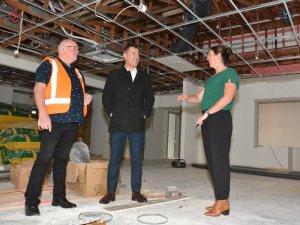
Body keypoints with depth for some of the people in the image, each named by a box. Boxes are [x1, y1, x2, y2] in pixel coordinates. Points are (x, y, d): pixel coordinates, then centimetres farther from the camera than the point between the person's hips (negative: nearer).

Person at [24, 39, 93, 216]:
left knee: (62, 159, 9)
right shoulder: (49, 65, 4)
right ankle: (32, 200, -1)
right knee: (44, 158, -8)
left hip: (72, 122, 7)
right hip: (54, 119, -6)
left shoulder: (77, 73, 23)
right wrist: (43, 113, -19)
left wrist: (85, 100, 6)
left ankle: (59, 197, 16)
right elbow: (39, 88, -7)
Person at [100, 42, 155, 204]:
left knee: (137, 159, 2)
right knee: (114, 158, 0)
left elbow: (150, 97, 18)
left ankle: (136, 192, 12)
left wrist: (146, 113, 7)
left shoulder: (144, 77, 14)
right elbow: (106, 96, 9)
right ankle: (110, 192, 9)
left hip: (137, 124, 2)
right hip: (118, 123, -1)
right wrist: (111, 113, 0)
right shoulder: (115, 75, 9)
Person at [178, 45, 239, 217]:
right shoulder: (211, 79, 23)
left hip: (220, 119, -8)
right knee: (212, 161, 6)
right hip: (208, 121, 8)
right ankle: (222, 201, 14)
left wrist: (206, 114, -16)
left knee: (220, 160, -7)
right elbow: (199, 98, 24)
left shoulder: (230, 73, 0)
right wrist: (187, 98, 3)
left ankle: (222, 202, 1)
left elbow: (227, 97, -14)